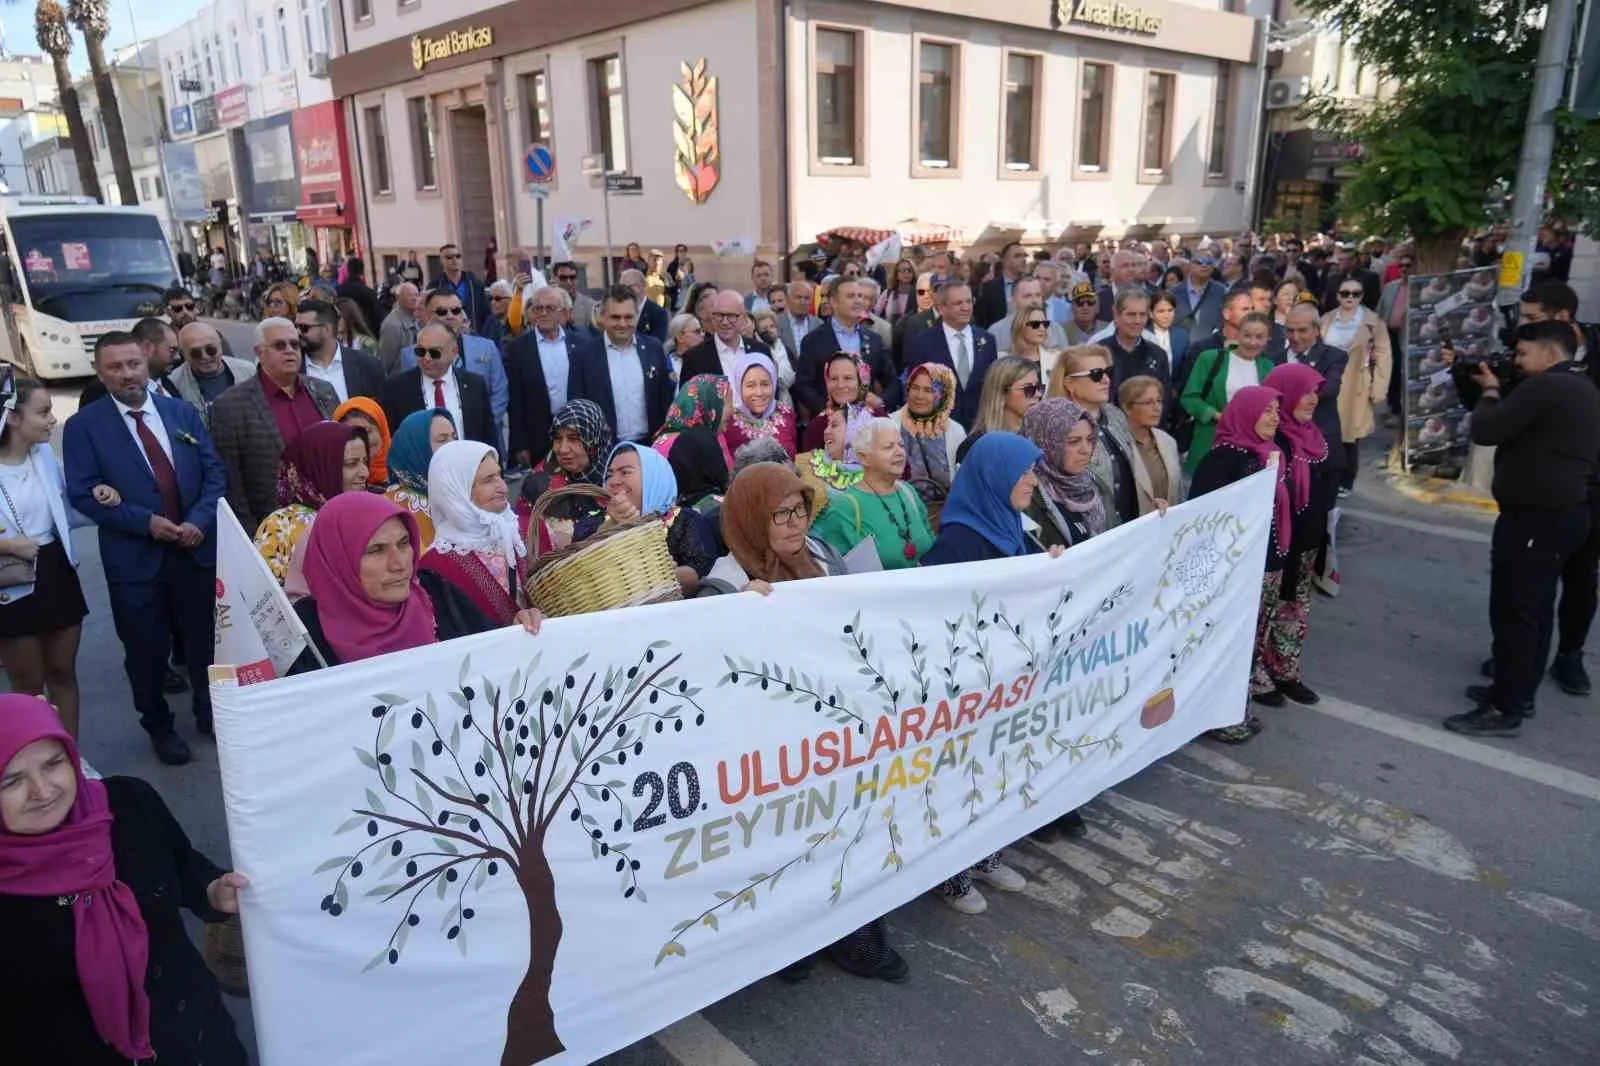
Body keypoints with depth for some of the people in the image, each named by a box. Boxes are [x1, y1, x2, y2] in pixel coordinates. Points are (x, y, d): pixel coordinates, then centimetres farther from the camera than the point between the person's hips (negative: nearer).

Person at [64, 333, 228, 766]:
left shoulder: (182, 412, 6)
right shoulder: (83, 425, -3)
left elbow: (215, 472, 3)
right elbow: (83, 493, -9)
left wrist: (199, 521, -13)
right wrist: (145, 522, -19)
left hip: (197, 548, 2)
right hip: (134, 557, -2)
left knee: (205, 639, 14)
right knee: (147, 648, 10)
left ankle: (211, 713, 34)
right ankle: (159, 726, 30)